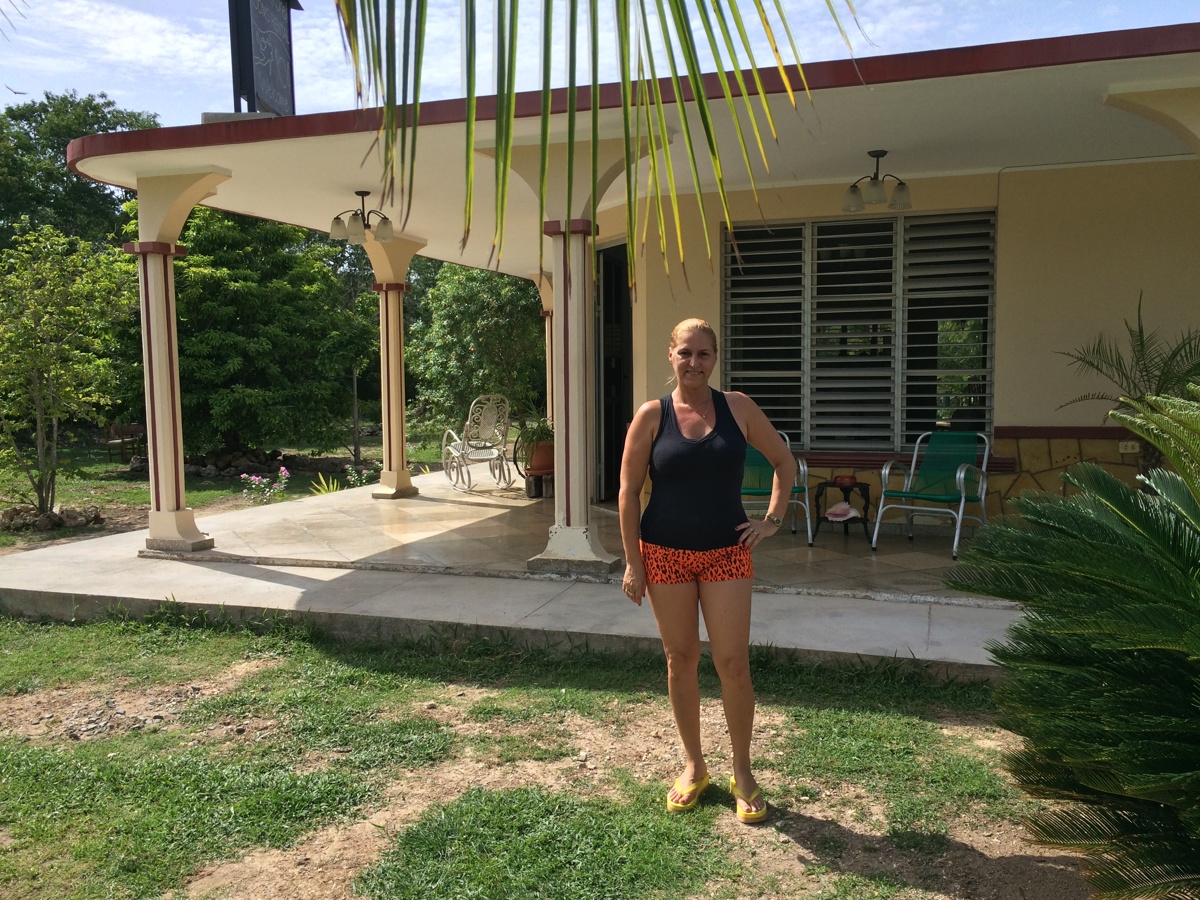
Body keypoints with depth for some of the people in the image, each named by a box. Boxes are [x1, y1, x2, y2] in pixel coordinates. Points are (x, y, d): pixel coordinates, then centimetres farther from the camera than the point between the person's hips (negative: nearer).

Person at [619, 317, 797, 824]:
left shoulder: (737, 408, 0)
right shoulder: (651, 416, -4)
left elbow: (784, 462, 10)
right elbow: (629, 491, -3)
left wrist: (772, 520, 1)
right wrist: (633, 563, -5)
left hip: (726, 554, 0)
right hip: (666, 555, 0)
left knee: (733, 663, -1)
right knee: (680, 661, 10)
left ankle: (742, 773, 19)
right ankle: (694, 765, 29)